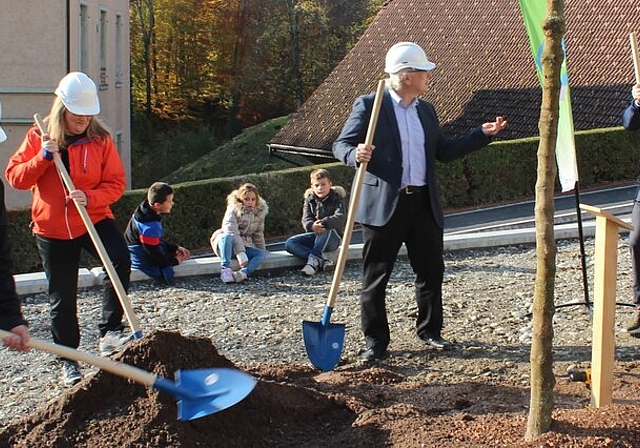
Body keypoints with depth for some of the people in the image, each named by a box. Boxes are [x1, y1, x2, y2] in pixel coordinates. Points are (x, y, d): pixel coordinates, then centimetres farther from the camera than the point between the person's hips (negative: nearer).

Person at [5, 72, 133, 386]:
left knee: (120, 260, -29)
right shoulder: (39, 137, 0)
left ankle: (109, 332, -17)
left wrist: (90, 198, -21)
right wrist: (43, 157, -18)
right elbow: (15, 177, -3)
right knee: (62, 297, 8)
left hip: (94, 219, 0)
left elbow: (115, 183, -3)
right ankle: (68, 361, 23)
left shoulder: (100, 139, -2)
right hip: (52, 228, 1)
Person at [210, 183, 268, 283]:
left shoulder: (259, 212, 2)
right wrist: (241, 254, -35)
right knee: (227, 237, -39)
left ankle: (243, 272, -49)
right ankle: (225, 269, -48)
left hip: (245, 246, 5)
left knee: (262, 254, -23)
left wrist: (262, 250, 18)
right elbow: (232, 233, -26)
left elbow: (258, 234, 16)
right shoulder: (233, 210, -15)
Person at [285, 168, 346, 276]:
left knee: (326, 231, -40)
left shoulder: (337, 198, -3)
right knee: (289, 243, -18)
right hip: (315, 235, 5)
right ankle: (322, 259, -30)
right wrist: (312, 226, -34)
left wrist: (323, 223, -38)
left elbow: (340, 218, -20)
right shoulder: (309, 200, 7)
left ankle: (313, 261, -38)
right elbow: (306, 220, -7)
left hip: (333, 236, -4)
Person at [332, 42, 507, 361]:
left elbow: (443, 152, 18)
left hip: (424, 203, 6)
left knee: (431, 271, 12)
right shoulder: (369, 105, -5)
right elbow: (341, 145, -5)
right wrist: (356, 155, -28)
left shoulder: (426, 110, 15)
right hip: (383, 205, -6)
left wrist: (482, 134, 13)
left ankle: (430, 331, 29)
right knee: (376, 277, 1)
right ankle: (375, 341, 11)